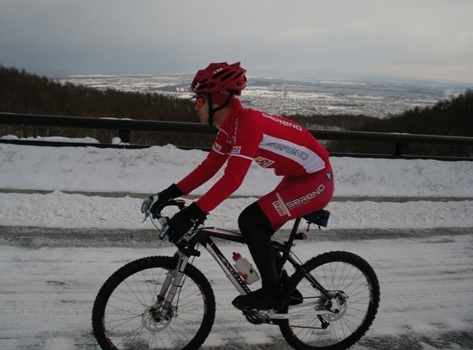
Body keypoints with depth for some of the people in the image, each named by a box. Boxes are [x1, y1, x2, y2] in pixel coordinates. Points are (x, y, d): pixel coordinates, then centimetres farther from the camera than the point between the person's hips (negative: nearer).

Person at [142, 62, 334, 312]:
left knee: (250, 222, -15)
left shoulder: (246, 122, -25)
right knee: (255, 230, 8)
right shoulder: (229, 127, 4)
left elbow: (233, 178, -32)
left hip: (316, 180, -9)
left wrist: (193, 213, -34)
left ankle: (272, 293, 0)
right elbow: (208, 168, 5)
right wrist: (169, 194, -1)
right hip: (299, 178, 9)